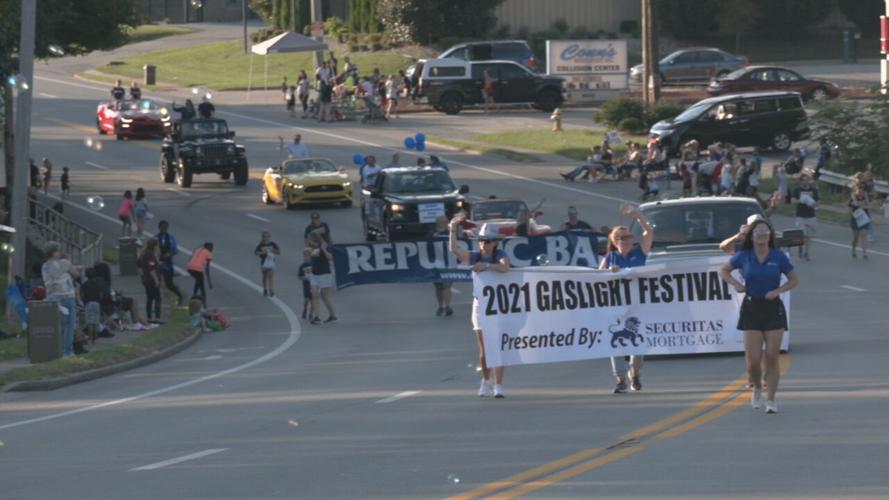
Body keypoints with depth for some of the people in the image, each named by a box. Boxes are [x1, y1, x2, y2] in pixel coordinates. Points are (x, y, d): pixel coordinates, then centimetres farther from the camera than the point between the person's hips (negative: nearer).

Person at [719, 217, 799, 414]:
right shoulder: (744, 257, 0)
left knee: (772, 357, -4)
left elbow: (794, 280, 5)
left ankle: (770, 400, 4)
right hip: (751, 308, 0)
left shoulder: (778, 257, -2)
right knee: (753, 360, -3)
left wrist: (778, 290, -11)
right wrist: (735, 283, -4)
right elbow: (724, 271, 14)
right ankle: (757, 388, 26)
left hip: (773, 308, 0)